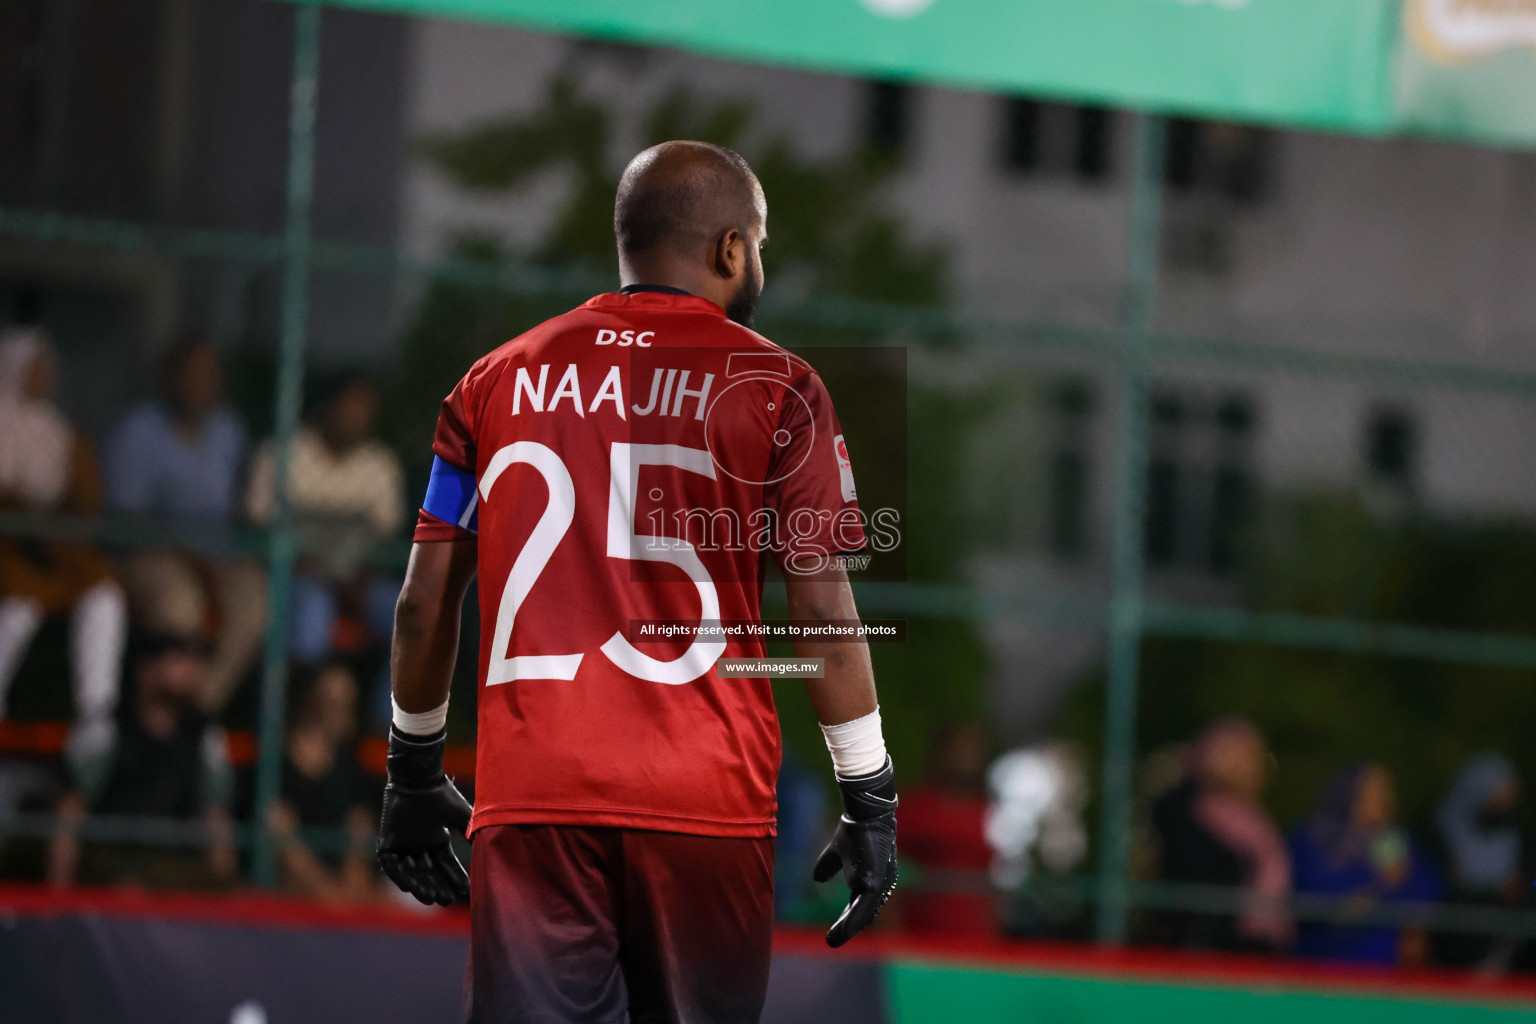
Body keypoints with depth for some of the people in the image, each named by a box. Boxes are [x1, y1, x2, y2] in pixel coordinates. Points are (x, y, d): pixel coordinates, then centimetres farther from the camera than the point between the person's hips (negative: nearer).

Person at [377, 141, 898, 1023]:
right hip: (704, 802, -2)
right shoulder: (773, 387, 1)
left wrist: (414, 771, 23)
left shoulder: (500, 380, 11)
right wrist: (872, 800, 3)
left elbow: (427, 602, 12)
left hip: (529, 795, 2)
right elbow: (822, 606, -2)